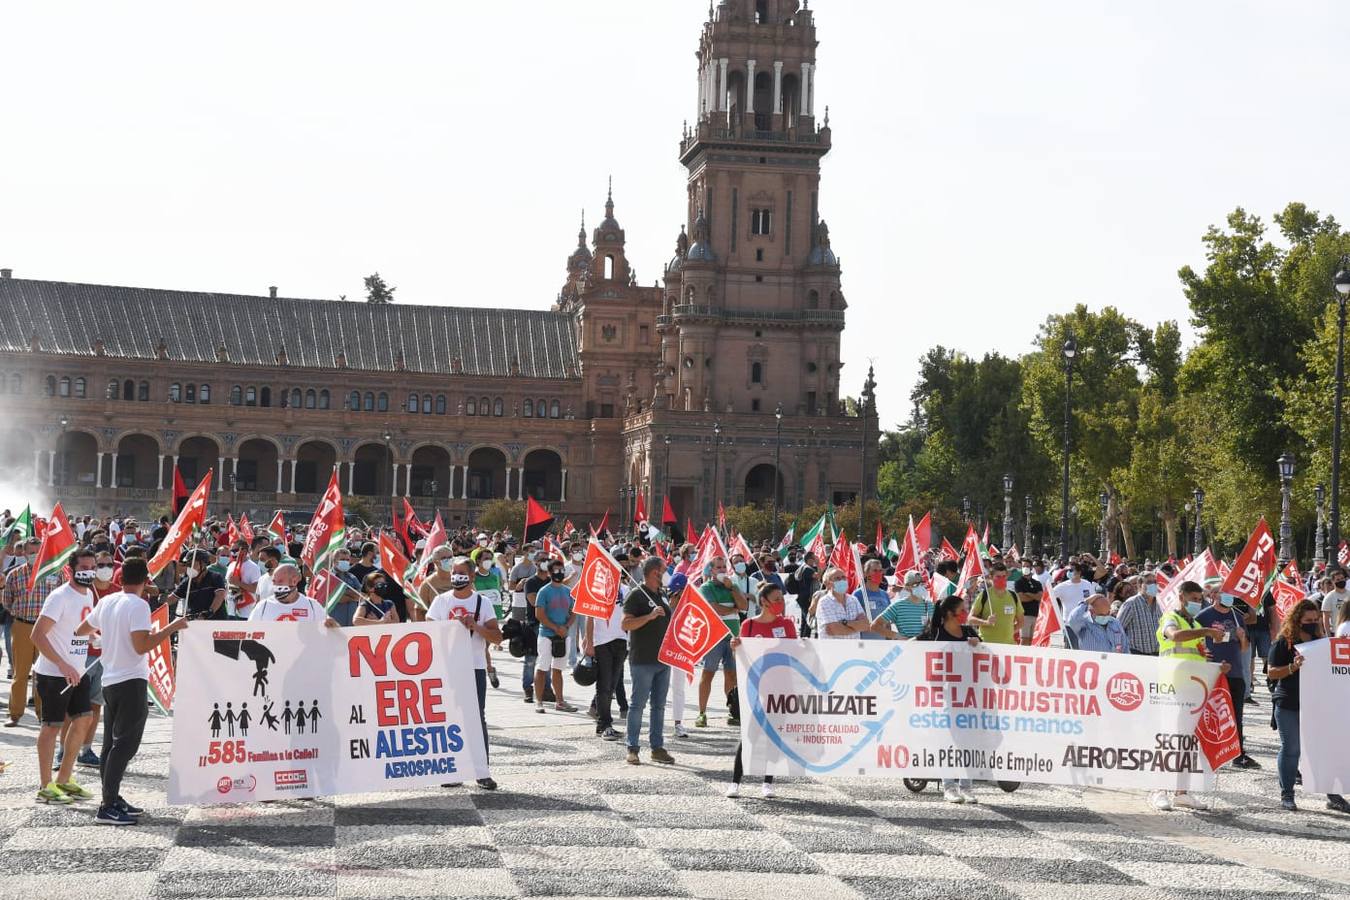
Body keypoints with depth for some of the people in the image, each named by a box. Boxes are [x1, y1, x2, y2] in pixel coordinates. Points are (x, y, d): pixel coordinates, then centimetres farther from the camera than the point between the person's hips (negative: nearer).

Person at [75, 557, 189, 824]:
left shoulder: (107, 602, 8)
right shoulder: (138, 605, -14)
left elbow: (81, 630, 22)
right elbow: (141, 646, -23)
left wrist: (101, 630, 44)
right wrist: (172, 627, -17)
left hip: (109, 681, 8)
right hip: (131, 682, -8)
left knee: (112, 744, 14)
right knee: (125, 745, -7)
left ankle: (112, 799, 19)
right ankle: (107, 808, -11)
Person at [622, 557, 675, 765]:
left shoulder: (663, 594, 15)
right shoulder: (636, 595, -9)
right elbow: (625, 624, -16)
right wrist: (650, 616, -23)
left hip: (663, 658, 8)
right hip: (642, 660, -7)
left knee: (659, 705, 10)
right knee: (638, 704, -3)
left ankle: (657, 748, 15)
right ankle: (632, 749, 3)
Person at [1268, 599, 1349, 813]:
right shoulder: (1283, 644, -3)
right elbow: (1271, 673, -6)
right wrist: (1293, 667, -21)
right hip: (1289, 706, -4)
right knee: (1291, 749, 3)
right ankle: (1287, 795, 13)